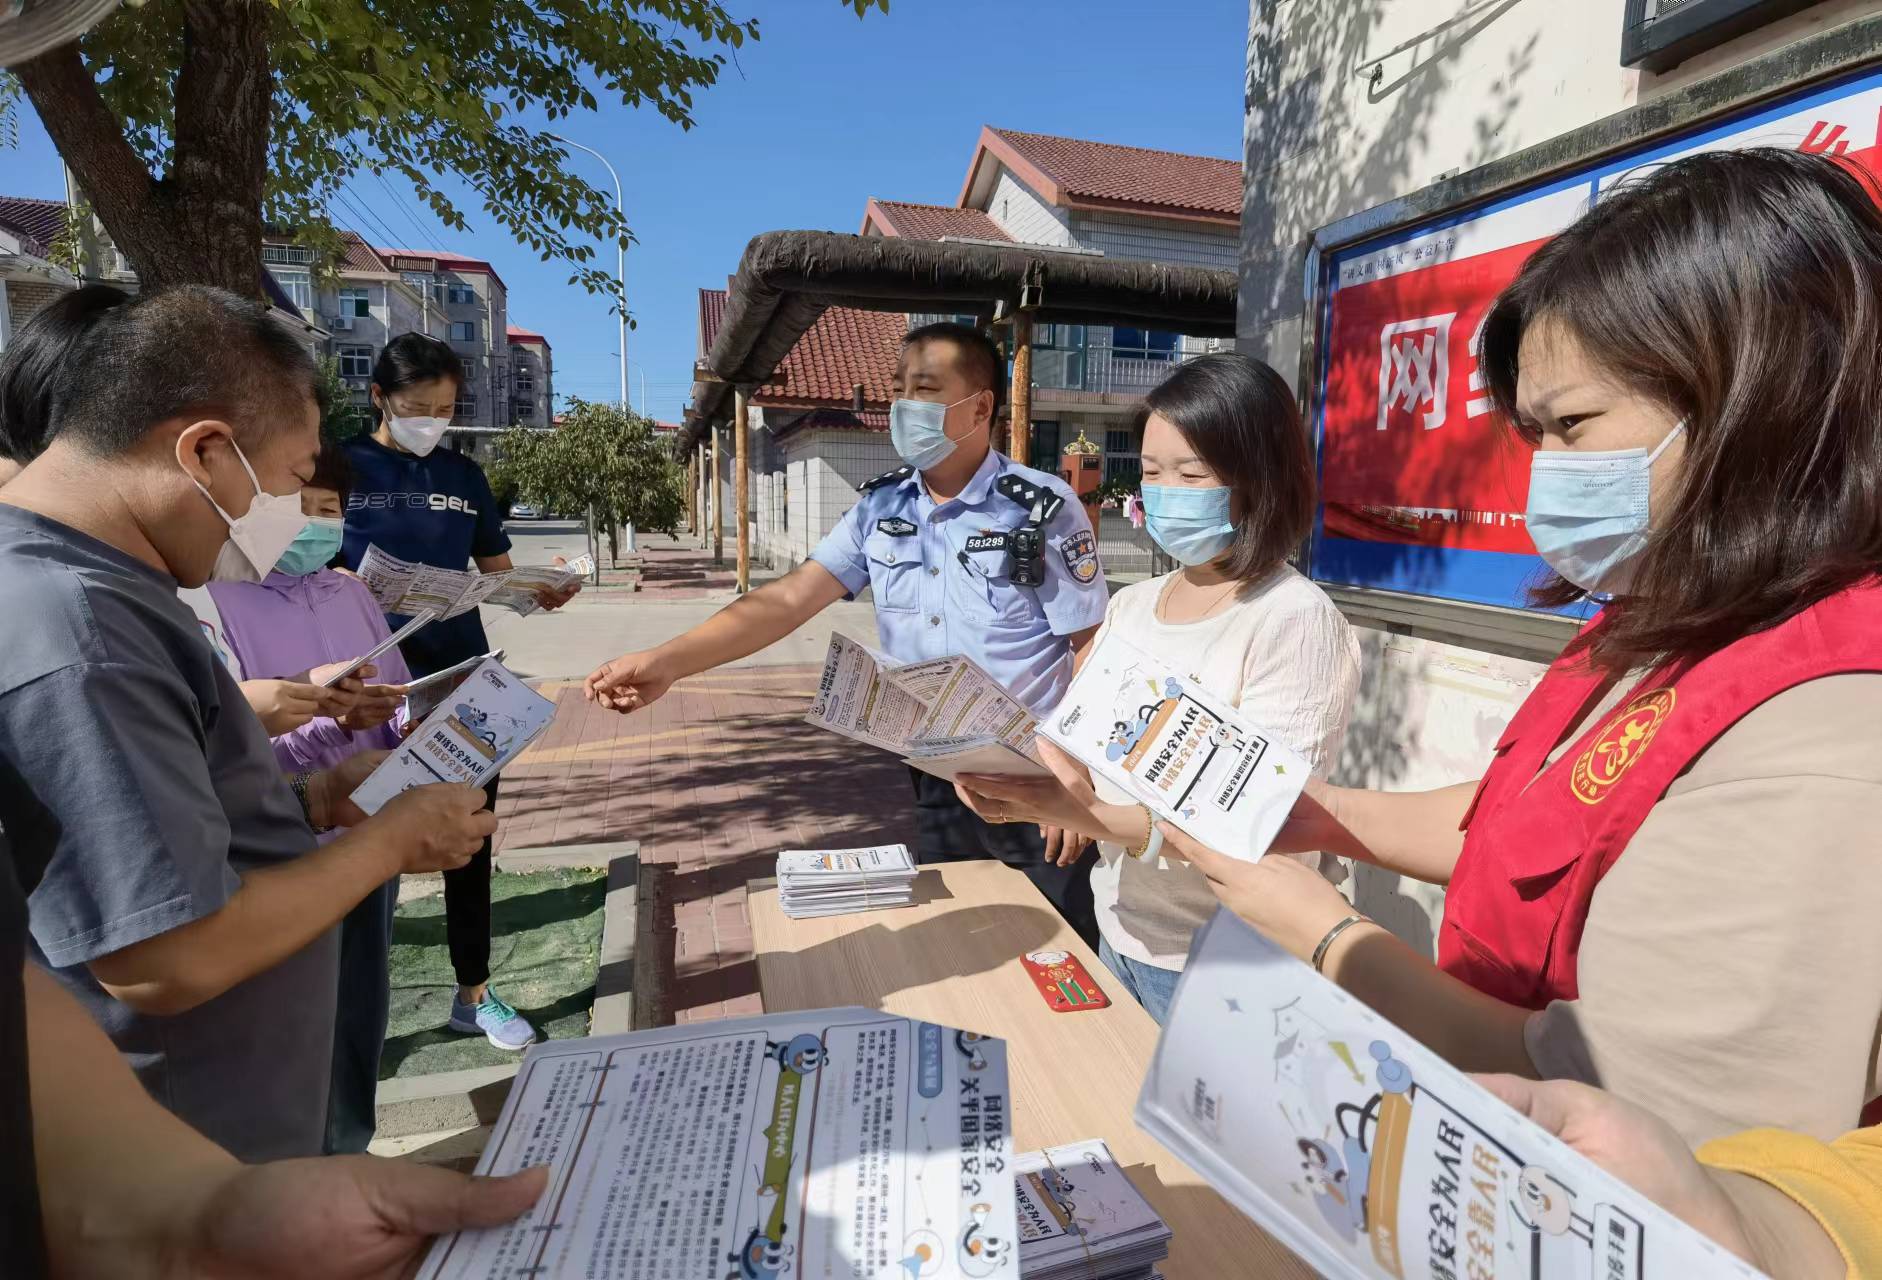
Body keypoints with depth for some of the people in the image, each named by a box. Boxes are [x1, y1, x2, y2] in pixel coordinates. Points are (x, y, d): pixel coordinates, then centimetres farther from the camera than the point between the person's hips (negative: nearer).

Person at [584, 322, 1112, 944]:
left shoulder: (1043, 508, -13)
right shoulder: (880, 507, 1)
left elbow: (1093, 648, -10)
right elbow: (790, 597, -7)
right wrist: (666, 661, -18)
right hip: (936, 781, 4)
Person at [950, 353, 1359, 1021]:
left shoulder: (1295, 620, -19)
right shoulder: (1130, 605, 2)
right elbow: (1085, 756, 3)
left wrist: (1069, 808, -35)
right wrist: (1003, 770, -18)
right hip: (1117, 936, 6)